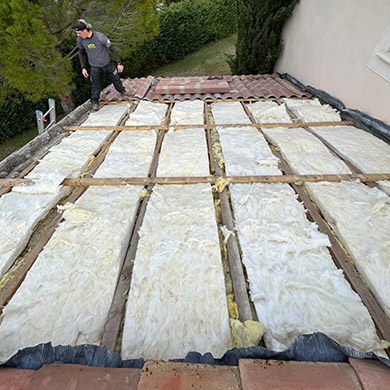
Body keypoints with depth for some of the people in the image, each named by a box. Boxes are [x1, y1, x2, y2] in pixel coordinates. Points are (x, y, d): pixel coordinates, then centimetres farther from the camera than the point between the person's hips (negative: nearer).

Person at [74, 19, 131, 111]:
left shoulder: (100, 37, -24)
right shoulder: (80, 39, -13)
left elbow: (112, 49, -14)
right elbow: (81, 52, 5)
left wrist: (119, 63, -12)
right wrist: (83, 68, 3)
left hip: (108, 64, -1)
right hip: (95, 67, 1)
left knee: (116, 79, 17)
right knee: (96, 86, 0)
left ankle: (122, 91, 46)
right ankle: (94, 103, 17)